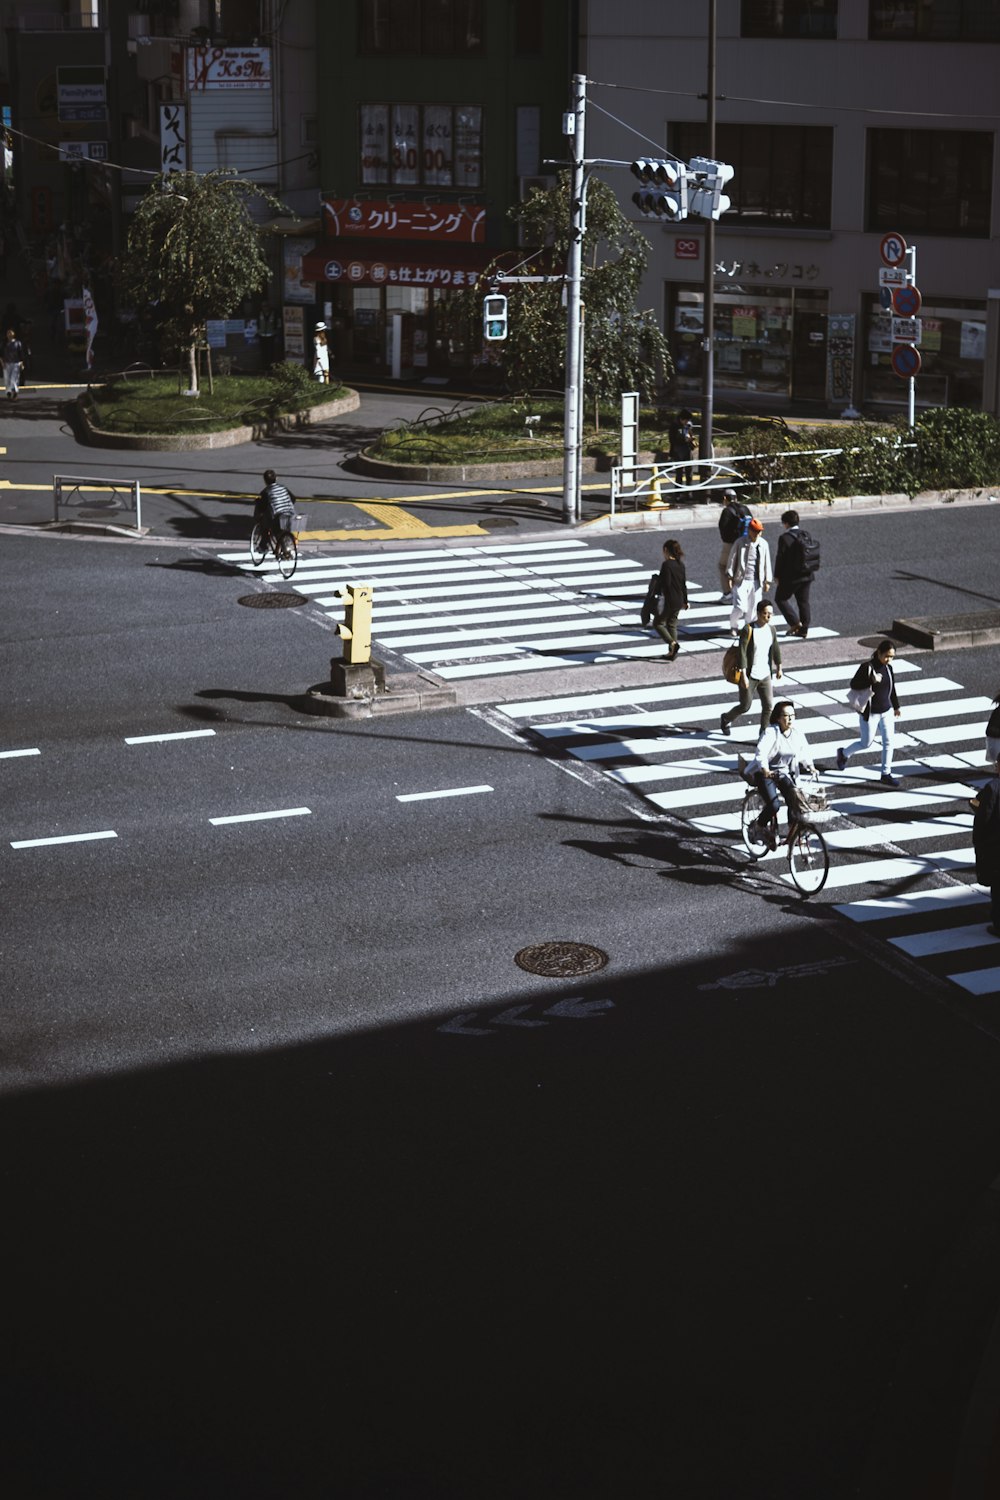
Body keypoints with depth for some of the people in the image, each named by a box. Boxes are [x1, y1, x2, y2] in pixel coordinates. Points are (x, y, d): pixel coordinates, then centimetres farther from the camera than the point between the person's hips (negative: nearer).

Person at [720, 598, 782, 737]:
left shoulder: (771, 629, 2)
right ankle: (725, 719, 34)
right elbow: (742, 653, -20)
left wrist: (779, 667, 23)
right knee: (745, 707, 6)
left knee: (768, 706, -1)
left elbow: (775, 649, 17)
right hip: (749, 676, -5)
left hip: (765, 675, 5)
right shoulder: (748, 630, -17)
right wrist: (744, 676, -24)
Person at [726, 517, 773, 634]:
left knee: (753, 607, 6)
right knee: (740, 607, -8)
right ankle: (734, 626, 15)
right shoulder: (740, 543, -6)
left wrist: (767, 581, 10)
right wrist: (729, 576, -2)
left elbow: (767, 563, 9)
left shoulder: (763, 544, 3)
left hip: (756, 582, 3)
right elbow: (732, 559, 0)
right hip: (741, 580, -3)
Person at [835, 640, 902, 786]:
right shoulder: (867, 667, -18)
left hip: (886, 711, 5)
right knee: (866, 743, 7)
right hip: (870, 713, -5)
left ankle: (886, 773, 14)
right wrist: (871, 681, -29)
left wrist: (896, 707, 20)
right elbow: (854, 684, -16)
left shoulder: (888, 668, 1)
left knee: (888, 742, 4)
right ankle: (844, 754, 35)